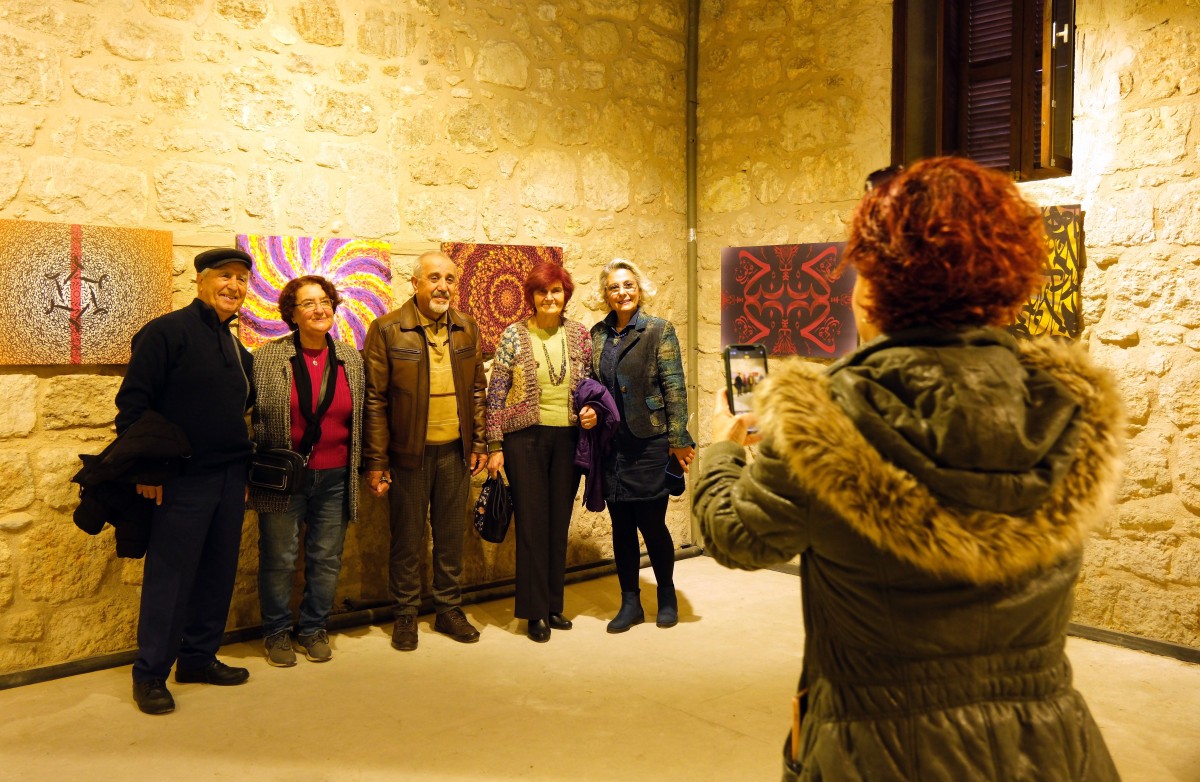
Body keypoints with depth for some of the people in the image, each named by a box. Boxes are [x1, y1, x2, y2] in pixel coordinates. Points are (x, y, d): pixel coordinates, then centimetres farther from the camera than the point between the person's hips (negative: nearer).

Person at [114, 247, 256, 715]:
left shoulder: (235, 346, 14)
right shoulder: (167, 332, -8)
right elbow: (133, 401, -12)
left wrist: (245, 465, 15)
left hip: (230, 479, 7)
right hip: (182, 479, -7)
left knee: (218, 572, 12)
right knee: (170, 575, 0)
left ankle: (199, 658, 26)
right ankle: (150, 674, 14)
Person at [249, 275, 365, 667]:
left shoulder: (351, 358, 5)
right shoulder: (267, 357, -4)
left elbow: (362, 418, 11)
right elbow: (250, 414, -1)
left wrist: (365, 467, 8)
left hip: (334, 478, 3)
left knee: (327, 558, 10)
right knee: (278, 558, 7)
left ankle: (314, 629, 28)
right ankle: (277, 632, 26)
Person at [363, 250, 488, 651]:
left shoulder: (467, 329, 6)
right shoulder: (387, 330, -7)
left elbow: (477, 391, 12)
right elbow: (374, 400, -7)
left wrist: (479, 444, 7)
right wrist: (376, 461, -9)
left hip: (455, 451, 4)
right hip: (408, 452, -3)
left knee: (451, 536, 13)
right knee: (406, 537, 9)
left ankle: (449, 609, 29)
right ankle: (405, 614, 25)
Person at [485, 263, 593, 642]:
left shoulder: (579, 334, 5)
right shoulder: (513, 336, -3)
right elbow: (496, 393, -3)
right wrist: (495, 446, -5)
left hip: (568, 437, 3)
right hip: (526, 437, -3)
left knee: (559, 523, 10)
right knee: (532, 523, 1)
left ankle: (553, 605, 23)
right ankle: (535, 611, 12)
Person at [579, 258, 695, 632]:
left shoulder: (659, 331, -4)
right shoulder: (598, 334, 9)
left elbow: (675, 388, -7)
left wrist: (679, 440, -10)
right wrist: (588, 410, -2)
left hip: (649, 443, -4)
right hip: (611, 444, 4)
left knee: (652, 524, 3)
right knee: (621, 525, 10)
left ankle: (667, 596, 26)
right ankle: (630, 602, 23)